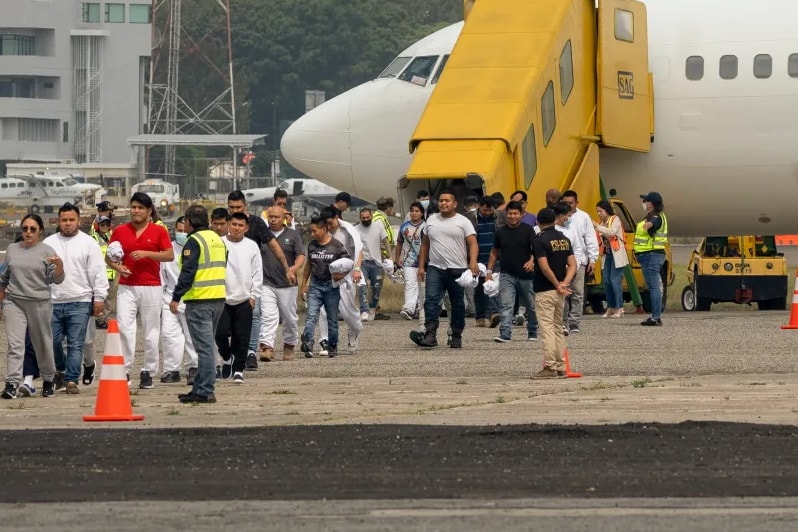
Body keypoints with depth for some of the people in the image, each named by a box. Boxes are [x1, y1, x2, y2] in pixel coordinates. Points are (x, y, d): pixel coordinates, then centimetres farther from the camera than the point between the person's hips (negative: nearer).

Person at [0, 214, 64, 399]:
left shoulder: (47, 251, 0)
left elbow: (56, 279, -5)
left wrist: (59, 266, -25)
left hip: (40, 304, -2)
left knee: (43, 345, 8)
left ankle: (48, 381, 26)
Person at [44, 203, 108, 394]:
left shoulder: (88, 243, 4)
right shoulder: (49, 243, 11)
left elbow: (98, 273, 1)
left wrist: (99, 298, -5)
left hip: (80, 302, -2)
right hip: (53, 302, 3)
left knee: (75, 344, -3)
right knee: (52, 341, 2)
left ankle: (72, 380, 1)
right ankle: (60, 372, 25)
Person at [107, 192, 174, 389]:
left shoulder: (158, 231, 3)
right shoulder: (120, 231, 9)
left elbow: (169, 255, -5)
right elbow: (108, 256, 13)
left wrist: (146, 253, -16)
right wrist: (117, 267, -9)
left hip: (151, 286, -1)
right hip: (126, 287, 1)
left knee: (151, 331, 2)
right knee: (124, 327, -11)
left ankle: (148, 372, 10)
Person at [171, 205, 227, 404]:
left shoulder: (194, 241, -11)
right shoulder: (218, 240, 16)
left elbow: (188, 272, -18)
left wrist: (176, 297, -15)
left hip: (199, 301, -9)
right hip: (219, 298, 9)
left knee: (204, 347, -9)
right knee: (206, 345, 16)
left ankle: (205, 392, -11)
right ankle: (200, 388, 21)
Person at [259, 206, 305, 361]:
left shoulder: (293, 235, 5)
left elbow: (301, 256, -3)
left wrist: (295, 267, -24)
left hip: (287, 285, 0)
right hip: (266, 284, 0)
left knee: (289, 318, 9)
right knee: (268, 316, -13)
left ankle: (289, 345, 28)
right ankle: (267, 347, -21)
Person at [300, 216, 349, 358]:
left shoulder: (337, 246, -5)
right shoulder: (312, 245, 8)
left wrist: (341, 274, -21)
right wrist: (304, 284, 18)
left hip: (331, 286, -2)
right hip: (315, 285, 2)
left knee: (332, 318, 8)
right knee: (311, 316, -15)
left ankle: (332, 346, 20)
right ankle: (307, 343, -28)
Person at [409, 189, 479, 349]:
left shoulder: (463, 222, 1)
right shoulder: (431, 220, 14)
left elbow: (473, 243, -7)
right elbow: (425, 244, 18)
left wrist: (473, 262, -24)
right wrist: (421, 266, 12)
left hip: (457, 270, -2)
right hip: (435, 269, 2)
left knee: (457, 304, 6)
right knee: (431, 300, -14)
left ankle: (456, 337, 15)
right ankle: (430, 335, -22)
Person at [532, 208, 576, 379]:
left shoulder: (540, 240, -13)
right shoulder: (564, 239, 9)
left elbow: (545, 267, -20)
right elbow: (572, 265, 4)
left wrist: (558, 285, -10)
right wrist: (564, 283, -7)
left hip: (545, 291, -7)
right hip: (560, 293, 7)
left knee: (547, 328, -7)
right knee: (558, 328, 14)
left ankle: (550, 367, -10)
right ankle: (560, 367, 15)